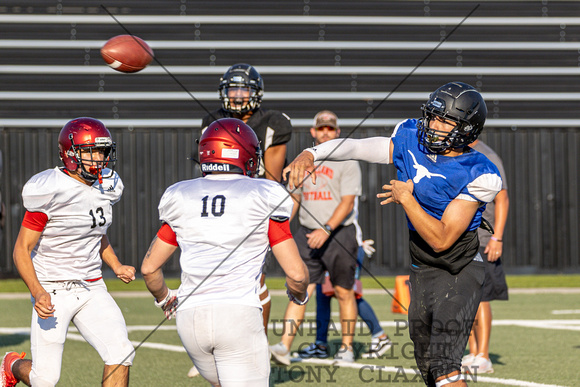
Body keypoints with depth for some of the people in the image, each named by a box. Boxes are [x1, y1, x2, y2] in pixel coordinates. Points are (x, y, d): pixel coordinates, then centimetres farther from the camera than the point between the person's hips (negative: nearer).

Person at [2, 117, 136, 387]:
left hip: (92, 288, 6)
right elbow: (22, 250, -13)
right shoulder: (51, 192, -17)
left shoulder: (107, 187, 5)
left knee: (120, 355, -14)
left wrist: (116, 266, 5)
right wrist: (38, 293, -27)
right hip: (53, 291, -6)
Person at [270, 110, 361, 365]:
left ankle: (347, 347, 15)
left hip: (339, 233, -4)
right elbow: (295, 199, 20)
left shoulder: (347, 162, -3)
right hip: (307, 234, 4)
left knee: (344, 292, 5)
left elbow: (347, 203, -12)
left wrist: (326, 230, -23)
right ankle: (284, 346, -17)